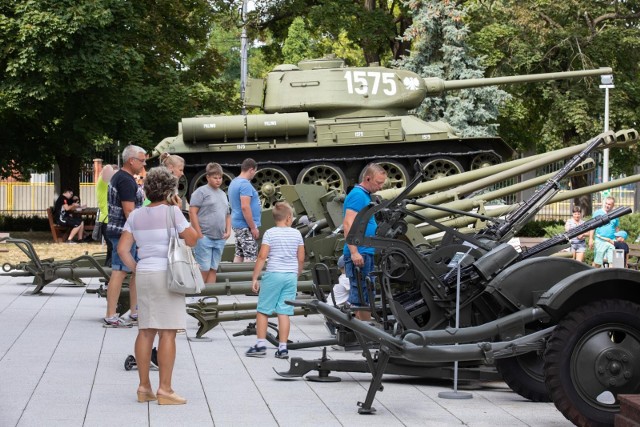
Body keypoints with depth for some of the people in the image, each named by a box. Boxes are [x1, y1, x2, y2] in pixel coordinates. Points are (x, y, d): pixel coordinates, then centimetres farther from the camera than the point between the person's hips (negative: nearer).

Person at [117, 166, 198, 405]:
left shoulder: (136, 216, 8)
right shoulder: (172, 212, -8)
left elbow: (122, 249, 4)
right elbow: (192, 239, -5)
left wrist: (137, 270, 12)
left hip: (144, 276, 6)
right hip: (167, 275, -6)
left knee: (146, 331, 10)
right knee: (167, 332, -4)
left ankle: (144, 387, 13)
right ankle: (164, 390, -6)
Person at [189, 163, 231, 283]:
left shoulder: (222, 194, 18)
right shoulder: (201, 192, -3)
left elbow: (227, 215, 25)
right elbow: (192, 212, -10)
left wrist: (228, 231, 9)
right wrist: (199, 234, -14)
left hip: (220, 239, 7)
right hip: (205, 237, -7)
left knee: (213, 269, 8)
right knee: (204, 269, -7)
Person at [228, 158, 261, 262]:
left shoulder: (234, 182, 14)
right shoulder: (245, 184, -17)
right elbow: (245, 207, -24)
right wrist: (253, 228, -20)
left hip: (237, 223, 10)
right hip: (246, 226, -10)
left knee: (239, 254, 12)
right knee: (250, 256, -7)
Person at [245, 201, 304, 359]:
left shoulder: (270, 233, -5)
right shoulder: (296, 234, 5)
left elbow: (262, 256, -10)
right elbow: (301, 259, 9)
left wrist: (254, 278, -5)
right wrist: (297, 275, 24)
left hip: (273, 275, -3)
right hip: (291, 276, 3)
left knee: (262, 311, 5)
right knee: (284, 312, 4)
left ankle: (261, 345, 3)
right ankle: (283, 348, 3)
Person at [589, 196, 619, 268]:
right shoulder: (598, 213, 5)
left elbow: (617, 228, 19)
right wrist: (591, 239, -3)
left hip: (612, 242, 2)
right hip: (600, 241, -2)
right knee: (597, 262, -2)